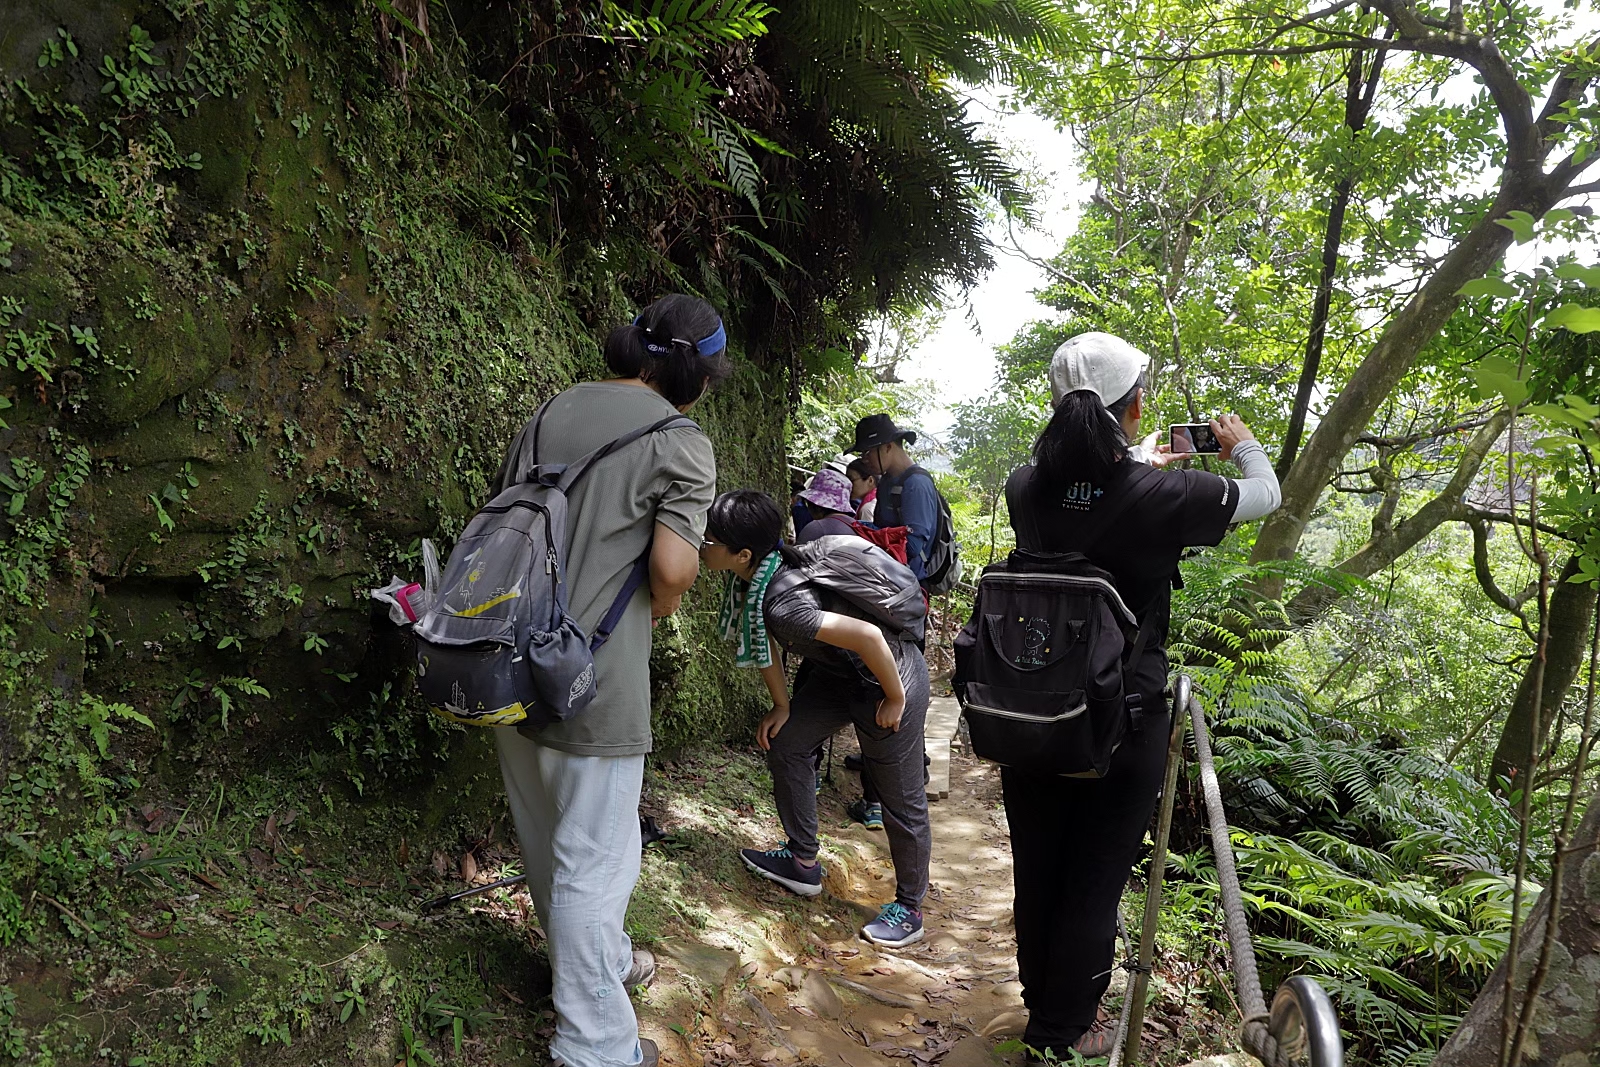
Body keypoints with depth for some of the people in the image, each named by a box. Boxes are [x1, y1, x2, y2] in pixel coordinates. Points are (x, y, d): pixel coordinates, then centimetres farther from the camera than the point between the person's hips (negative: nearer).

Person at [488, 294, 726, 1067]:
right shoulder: (683, 444, -10)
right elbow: (673, 568, -19)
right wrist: (660, 607, 2)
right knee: (593, 862, 5)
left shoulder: (556, 409, 9)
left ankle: (601, 962, 45)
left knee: (547, 843, 22)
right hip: (592, 681, -7)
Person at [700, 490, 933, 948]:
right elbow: (762, 640, 8)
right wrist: (782, 706, 10)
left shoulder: (781, 602, -36)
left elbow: (868, 636, -39)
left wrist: (894, 700, -24)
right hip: (837, 673, 10)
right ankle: (803, 862, 31)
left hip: (891, 677, -10)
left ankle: (909, 908, 24)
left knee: (900, 799, 4)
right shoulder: (753, 577, -8)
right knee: (783, 743, 16)